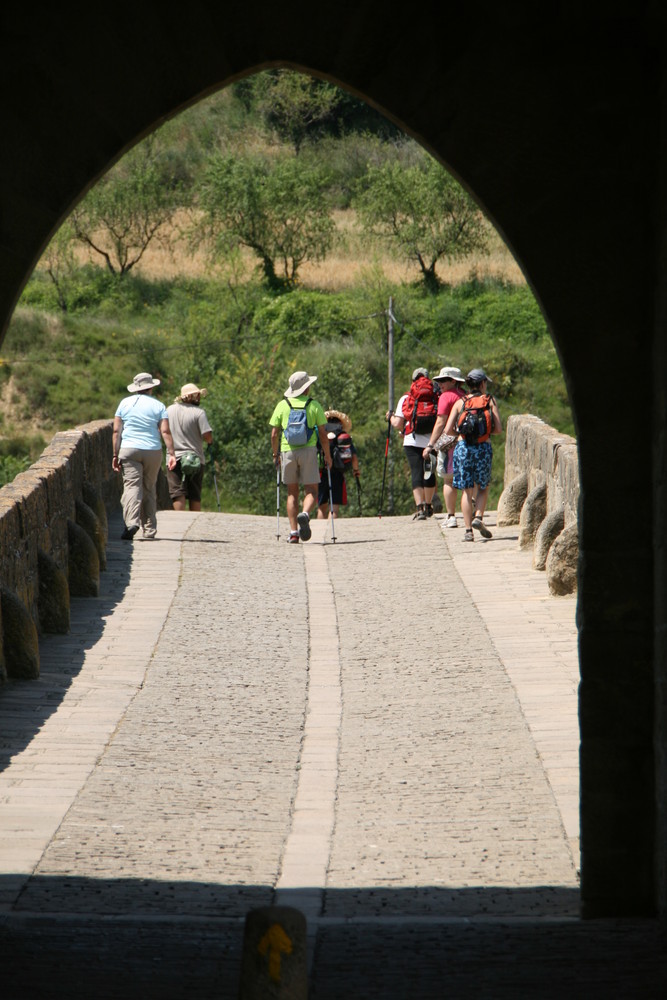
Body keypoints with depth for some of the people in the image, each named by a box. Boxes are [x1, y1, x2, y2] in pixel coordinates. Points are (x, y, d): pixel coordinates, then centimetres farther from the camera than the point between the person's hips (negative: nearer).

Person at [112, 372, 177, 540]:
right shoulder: (158, 406, 4)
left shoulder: (125, 403, 6)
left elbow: (117, 431, 4)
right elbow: (165, 432, -5)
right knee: (149, 489, 12)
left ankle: (131, 522, -32)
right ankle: (149, 530, 12)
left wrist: (115, 455, 7)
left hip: (129, 450, -1)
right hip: (153, 451, 1)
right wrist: (171, 454, -6)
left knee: (132, 486, -9)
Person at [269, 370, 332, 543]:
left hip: (288, 451, 2)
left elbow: (274, 434, 3)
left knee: (292, 492, 10)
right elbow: (323, 434, -1)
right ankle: (305, 514, -29)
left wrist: (275, 454, 15)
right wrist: (327, 455, 8)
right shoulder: (314, 405, 0)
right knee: (311, 491, 3)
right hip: (308, 451, -2)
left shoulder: (282, 405, 4)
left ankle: (293, 532, 3)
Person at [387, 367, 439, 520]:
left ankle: (420, 509, -17)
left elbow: (398, 423, -1)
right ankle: (428, 506, 31)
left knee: (416, 474, -3)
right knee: (429, 473, 17)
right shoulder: (437, 397, 5)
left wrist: (391, 417, 20)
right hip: (432, 441, 2)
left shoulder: (405, 398, 3)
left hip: (412, 441, -2)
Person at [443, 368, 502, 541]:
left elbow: (448, 430, 0)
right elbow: (498, 429, -2)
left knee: (467, 490, 8)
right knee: (483, 487, 17)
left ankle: (468, 530, 3)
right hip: (483, 447, -1)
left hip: (463, 447, 1)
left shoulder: (459, 403, 6)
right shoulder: (490, 401, 3)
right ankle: (478, 517, -7)